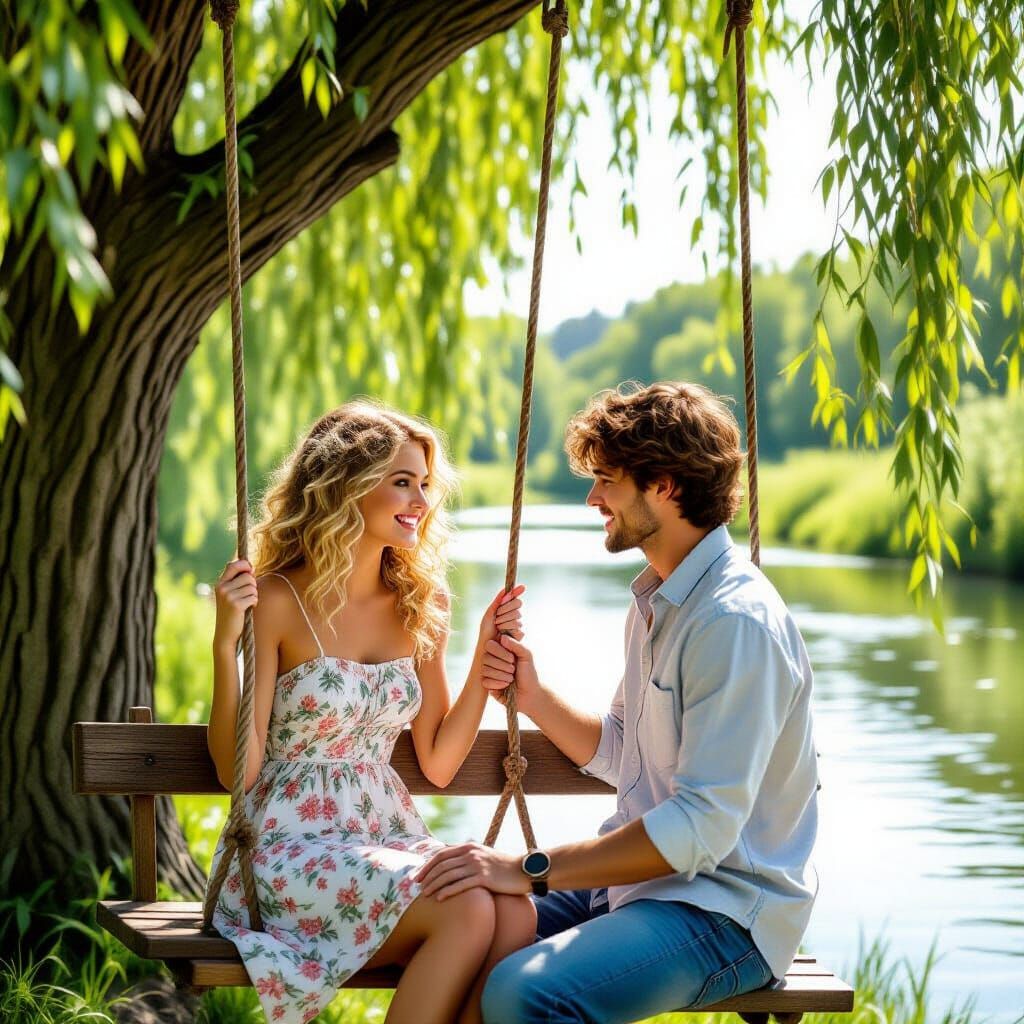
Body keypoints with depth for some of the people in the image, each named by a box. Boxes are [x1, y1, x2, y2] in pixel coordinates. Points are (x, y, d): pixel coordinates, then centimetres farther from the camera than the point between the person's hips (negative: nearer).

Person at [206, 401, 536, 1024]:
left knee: (517, 915, -26)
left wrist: (486, 660, 4)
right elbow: (236, 771, -9)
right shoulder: (278, 600, -8)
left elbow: (438, 763, 13)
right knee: (468, 909, -30)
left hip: (390, 835, 5)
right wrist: (226, 643, -19)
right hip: (292, 848, -5)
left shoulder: (419, 608, 9)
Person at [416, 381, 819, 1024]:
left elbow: (704, 825, -25)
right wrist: (534, 696, 4)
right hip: (642, 877, 9)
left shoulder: (739, 622, -20)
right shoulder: (656, 602, 13)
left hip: (727, 910, -9)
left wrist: (531, 870, -25)